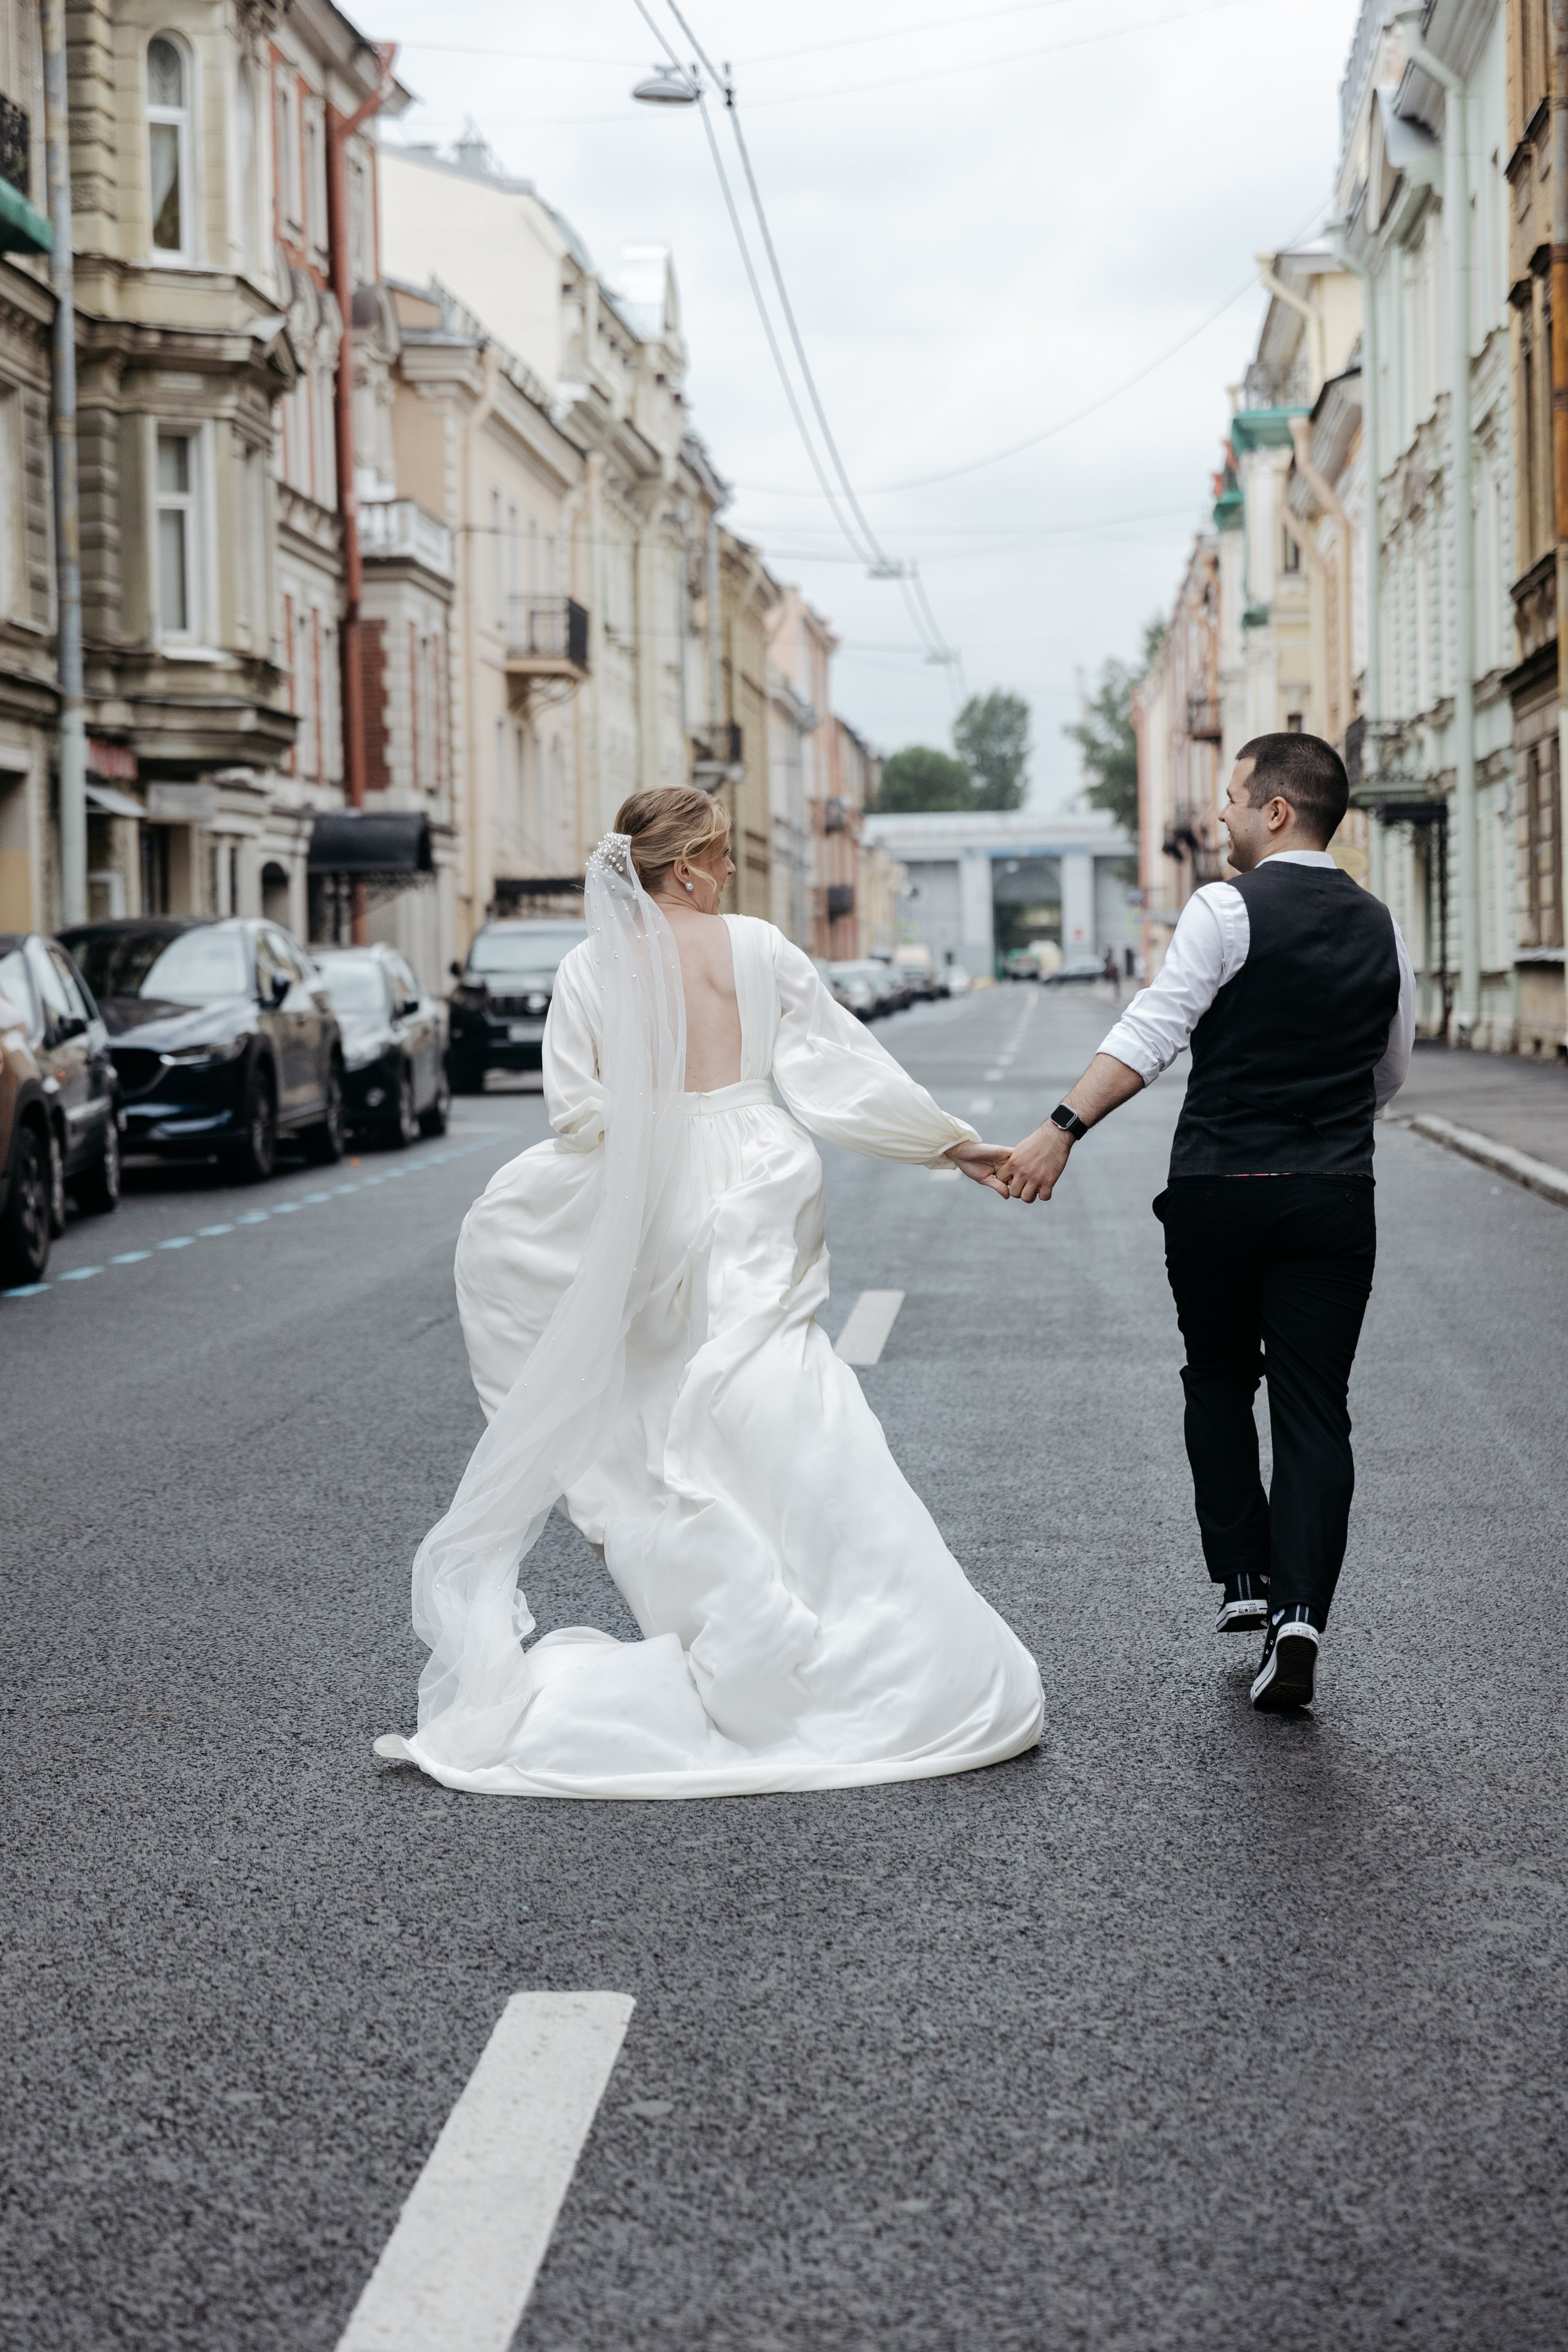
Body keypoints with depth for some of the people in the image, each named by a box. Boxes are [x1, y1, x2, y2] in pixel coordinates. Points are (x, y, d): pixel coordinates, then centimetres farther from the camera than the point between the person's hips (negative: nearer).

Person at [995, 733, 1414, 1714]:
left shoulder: (1228, 909, -8)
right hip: (1335, 1195, 3)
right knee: (1315, 1407, 3)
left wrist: (1063, 1128, -21)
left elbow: (1151, 1033, -18)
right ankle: (1298, 1610, -11)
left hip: (1218, 1188, -3)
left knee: (1220, 1377, 19)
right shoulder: (1380, 928, 9)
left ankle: (1242, 1575, 18)